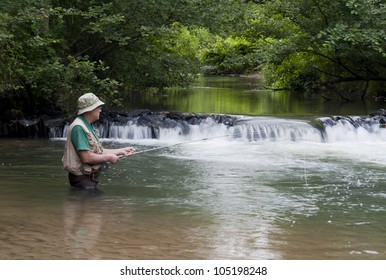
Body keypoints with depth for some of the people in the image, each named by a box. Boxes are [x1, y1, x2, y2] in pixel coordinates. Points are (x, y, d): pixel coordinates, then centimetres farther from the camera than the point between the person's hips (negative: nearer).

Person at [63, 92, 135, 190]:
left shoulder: (89, 127, 14)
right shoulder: (78, 127, -20)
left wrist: (122, 151, 13)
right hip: (81, 178, -10)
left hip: (90, 177, 10)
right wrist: (108, 157, -13)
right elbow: (86, 157, -26)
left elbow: (99, 151, 17)